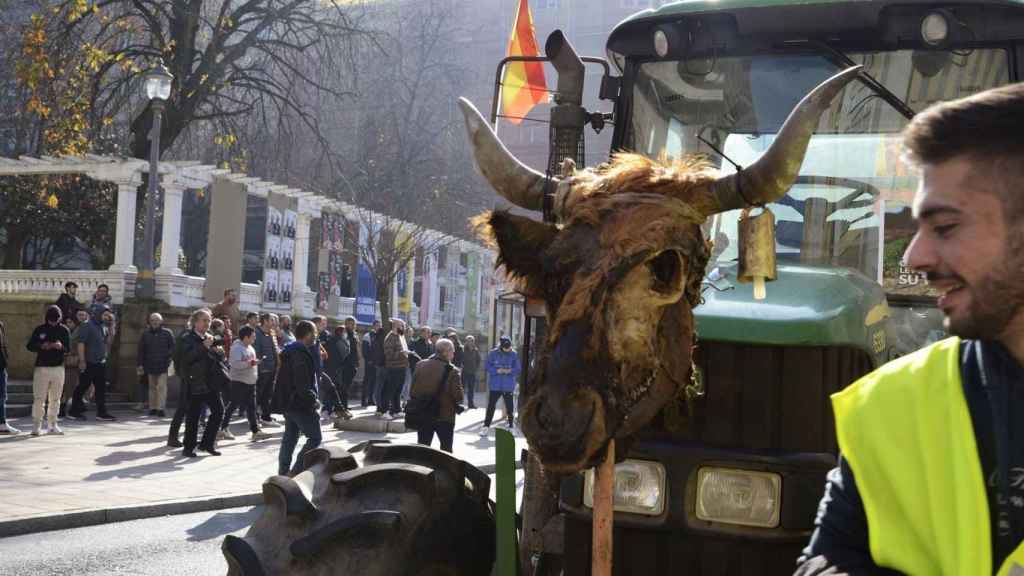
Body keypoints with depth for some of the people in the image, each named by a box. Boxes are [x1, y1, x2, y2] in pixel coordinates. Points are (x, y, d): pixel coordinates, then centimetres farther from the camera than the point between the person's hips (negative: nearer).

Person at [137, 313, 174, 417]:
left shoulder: (167, 333, 2)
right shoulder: (145, 334, 11)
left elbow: (173, 348, 2)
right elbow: (141, 351, 12)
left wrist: (168, 357, -9)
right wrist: (139, 364, 7)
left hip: (163, 365, -3)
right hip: (150, 365, 3)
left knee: (162, 387, -9)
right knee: (152, 387, 9)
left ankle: (161, 408, -10)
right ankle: (153, 408, 15)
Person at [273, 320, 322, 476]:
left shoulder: (289, 351, 14)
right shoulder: (301, 353, -19)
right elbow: (302, 384, -25)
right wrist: (313, 400, -14)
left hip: (288, 402, 10)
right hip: (301, 404, -10)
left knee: (290, 437, 16)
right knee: (314, 438, -4)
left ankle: (283, 473, 18)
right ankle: (296, 472, -9)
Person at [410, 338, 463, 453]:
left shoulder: (420, 366, 0)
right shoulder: (452, 371, -13)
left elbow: (412, 392, 2)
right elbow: (458, 396, -17)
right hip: (445, 416, -3)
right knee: (446, 449, 12)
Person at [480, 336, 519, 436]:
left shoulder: (514, 355, -1)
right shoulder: (493, 353, -4)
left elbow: (517, 369, 2)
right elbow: (486, 367, -3)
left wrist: (510, 371, -18)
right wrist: (497, 371, -18)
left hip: (508, 386, 1)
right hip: (495, 385, -1)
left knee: (509, 406, 7)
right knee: (491, 406, -2)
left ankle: (511, 426, 21)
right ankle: (486, 426, 5)